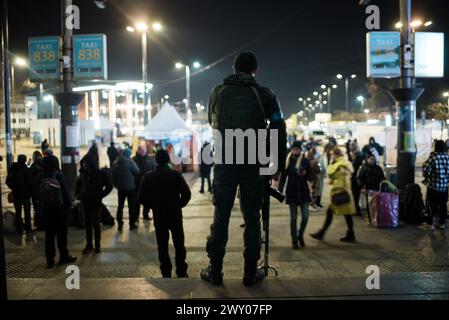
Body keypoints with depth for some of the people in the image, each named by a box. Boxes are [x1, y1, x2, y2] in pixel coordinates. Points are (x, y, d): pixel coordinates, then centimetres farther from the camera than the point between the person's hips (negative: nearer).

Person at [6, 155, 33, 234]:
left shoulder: (12, 169, 0)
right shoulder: (27, 170, -13)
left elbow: (8, 181, 5)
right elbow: (30, 182, -14)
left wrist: (13, 189, 16)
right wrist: (31, 192, -2)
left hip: (16, 194, 3)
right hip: (25, 194, -3)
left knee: (18, 212, 12)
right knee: (27, 211, 8)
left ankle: (19, 229, 13)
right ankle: (27, 228, 9)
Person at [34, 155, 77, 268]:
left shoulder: (39, 177, -2)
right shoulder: (59, 175, -11)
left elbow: (36, 193, 3)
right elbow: (65, 191, -10)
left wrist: (41, 205, 11)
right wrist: (68, 204, -1)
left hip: (45, 209, 3)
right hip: (60, 208, -3)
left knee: (49, 234, 9)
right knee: (61, 233, 7)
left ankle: (50, 260, 10)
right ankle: (64, 256, 12)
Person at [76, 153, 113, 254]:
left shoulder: (101, 173, -9)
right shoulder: (83, 173, 3)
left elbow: (109, 186, -6)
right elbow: (79, 184, 21)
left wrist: (100, 195, -13)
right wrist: (77, 194, 9)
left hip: (96, 203, -4)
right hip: (85, 202, 4)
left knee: (96, 224, 3)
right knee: (87, 224, 9)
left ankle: (97, 245, 14)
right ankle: (89, 245, 19)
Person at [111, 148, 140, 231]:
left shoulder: (115, 163, 1)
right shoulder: (130, 162, -14)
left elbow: (112, 176, 5)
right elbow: (137, 172, -10)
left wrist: (116, 185, 14)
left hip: (120, 188, 4)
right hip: (131, 188, -4)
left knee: (120, 206, 13)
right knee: (131, 206, 5)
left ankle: (120, 224, 11)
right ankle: (132, 224, 8)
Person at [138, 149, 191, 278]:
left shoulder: (148, 177, -5)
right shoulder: (176, 175, -9)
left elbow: (142, 198, -5)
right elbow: (186, 194, -11)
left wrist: (154, 206, 9)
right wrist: (178, 205, 5)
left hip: (158, 216, 1)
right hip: (175, 215, 0)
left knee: (162, 246, 10)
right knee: (179, 244, 13)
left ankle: (166, 273, 13)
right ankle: (181, 272, 17)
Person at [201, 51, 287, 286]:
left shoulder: (218, 91, 7)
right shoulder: (264, 94, 1)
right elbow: (279, 131, 0)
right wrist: (279, 165, 7)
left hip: (224, 162, 1)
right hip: (254, 164, -1)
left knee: (221, 216, 8)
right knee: (252, 217, 7)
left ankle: (215, 271, 12)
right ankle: (251, 273, 12)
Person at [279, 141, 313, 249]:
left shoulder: (305, 161, 1)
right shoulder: (288, 161, -1)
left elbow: (311, 177, 3)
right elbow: (283, 177, -1)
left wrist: (305, 173, -18)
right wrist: (280, 191, -8)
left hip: (304, 192, 1)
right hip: (291, 192, -1)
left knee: (305, 217, -3)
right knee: (293, 218, 5)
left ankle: (300, 235, 23)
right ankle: (294, 240, 15)